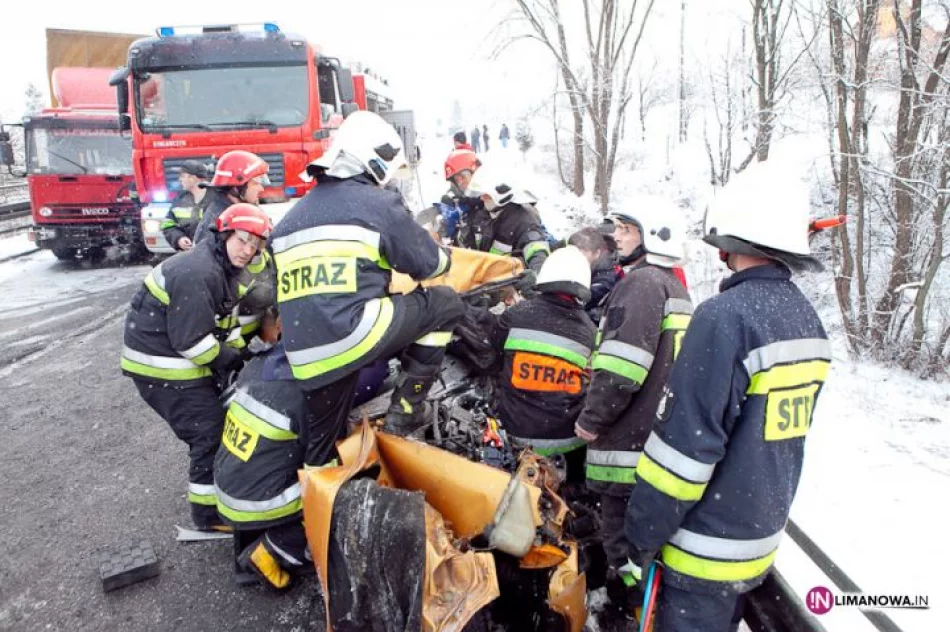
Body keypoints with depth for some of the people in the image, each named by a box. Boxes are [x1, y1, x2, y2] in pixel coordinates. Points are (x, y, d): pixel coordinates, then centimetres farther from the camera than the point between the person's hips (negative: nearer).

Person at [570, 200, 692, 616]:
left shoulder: (642, 281, -14)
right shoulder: (675, 287, 18)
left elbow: (622, 364, -24)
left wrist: (592, 418, -15)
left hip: (630, 439, -10)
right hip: (662, 433, 10)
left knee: (622, 530, 0)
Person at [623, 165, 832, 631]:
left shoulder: (726, 317, -25)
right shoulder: (808, 320, 2)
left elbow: (685, 444, -25)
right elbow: (785, 434, 10)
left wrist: (642, 535, -13)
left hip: (708, 550, -8)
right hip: (763, 538, 8)